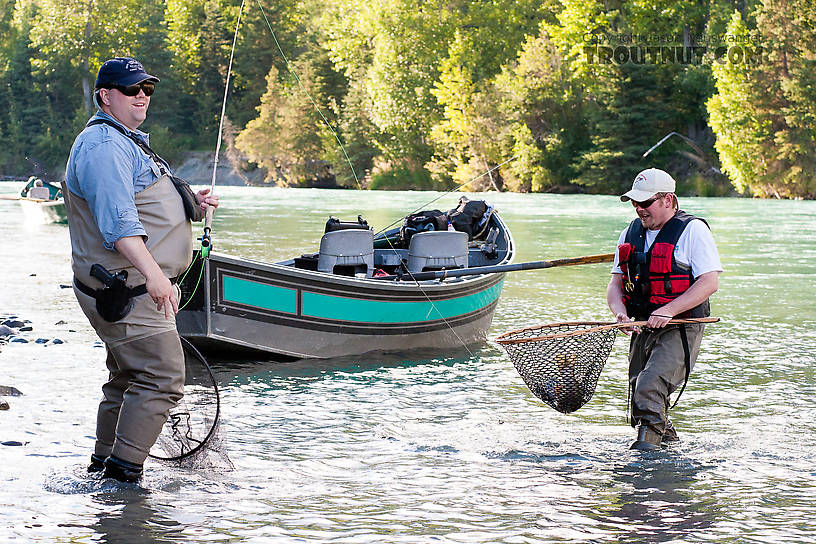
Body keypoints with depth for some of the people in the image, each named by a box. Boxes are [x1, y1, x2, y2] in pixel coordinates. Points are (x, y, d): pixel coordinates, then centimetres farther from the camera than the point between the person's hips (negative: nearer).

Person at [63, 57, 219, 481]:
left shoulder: (127, 141, 21)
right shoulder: (103, 145, -15)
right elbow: (118, 221, -27)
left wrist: (189, 203, 19)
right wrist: (152, 272, -36)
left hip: (139, 288, 11)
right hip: (125, 293, -11)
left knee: (128, 380, 17)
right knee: (163, 378, -15)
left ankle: (102, 468, 25)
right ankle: (123, 472, -12)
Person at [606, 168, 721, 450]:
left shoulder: (692, 230, -7)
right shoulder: (631, 233, 12)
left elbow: (709, 282, -15)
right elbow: (616, 283, 11)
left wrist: (668, 311, -24)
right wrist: (620, 312, -11)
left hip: (680, 330, -7)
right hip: (642, 329, 7)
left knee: (650, 387, -24)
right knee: (640, 393, 10)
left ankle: (649, 438, -19)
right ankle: (667, 435, 32)